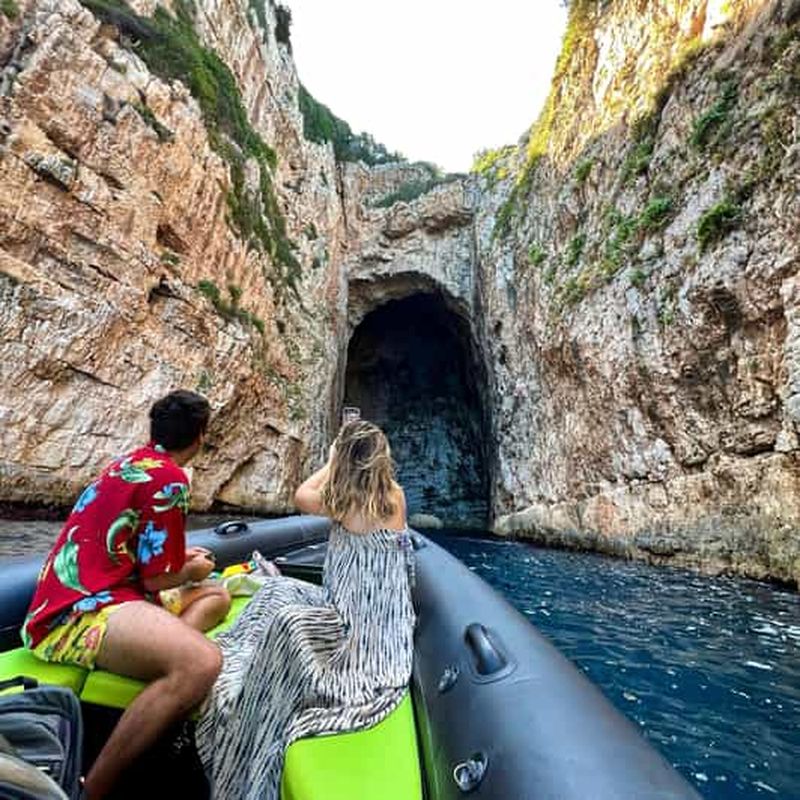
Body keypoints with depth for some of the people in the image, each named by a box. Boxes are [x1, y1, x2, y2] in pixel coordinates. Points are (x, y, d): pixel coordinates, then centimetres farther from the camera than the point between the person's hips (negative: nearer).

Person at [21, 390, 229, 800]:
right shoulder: (167, 478, -14)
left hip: (83, 597, 11)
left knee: (215, 596, 15)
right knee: (201, 662, -33)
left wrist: (180, 554, 39)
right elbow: (157, 580, -12)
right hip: (80, 612, -11)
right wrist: (193, 569, 8)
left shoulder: (127, 462, 16)